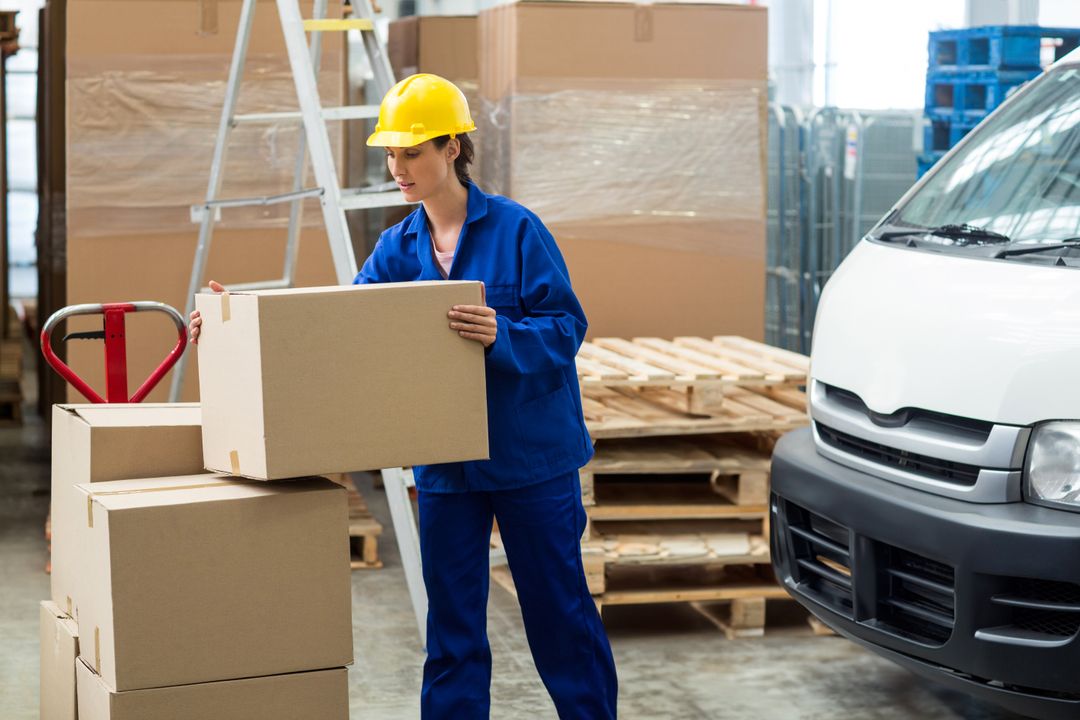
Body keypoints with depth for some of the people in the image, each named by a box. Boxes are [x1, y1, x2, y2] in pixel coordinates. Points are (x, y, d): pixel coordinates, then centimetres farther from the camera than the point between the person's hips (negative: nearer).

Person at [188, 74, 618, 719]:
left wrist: (502, 336, -31)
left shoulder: (516, 229, -10)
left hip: (533, 458, -4)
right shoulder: (399, 247, 6)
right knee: (453, 621, 10)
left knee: (558, 606, 6)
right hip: (447, 465, 5)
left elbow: (567, 327, -13)